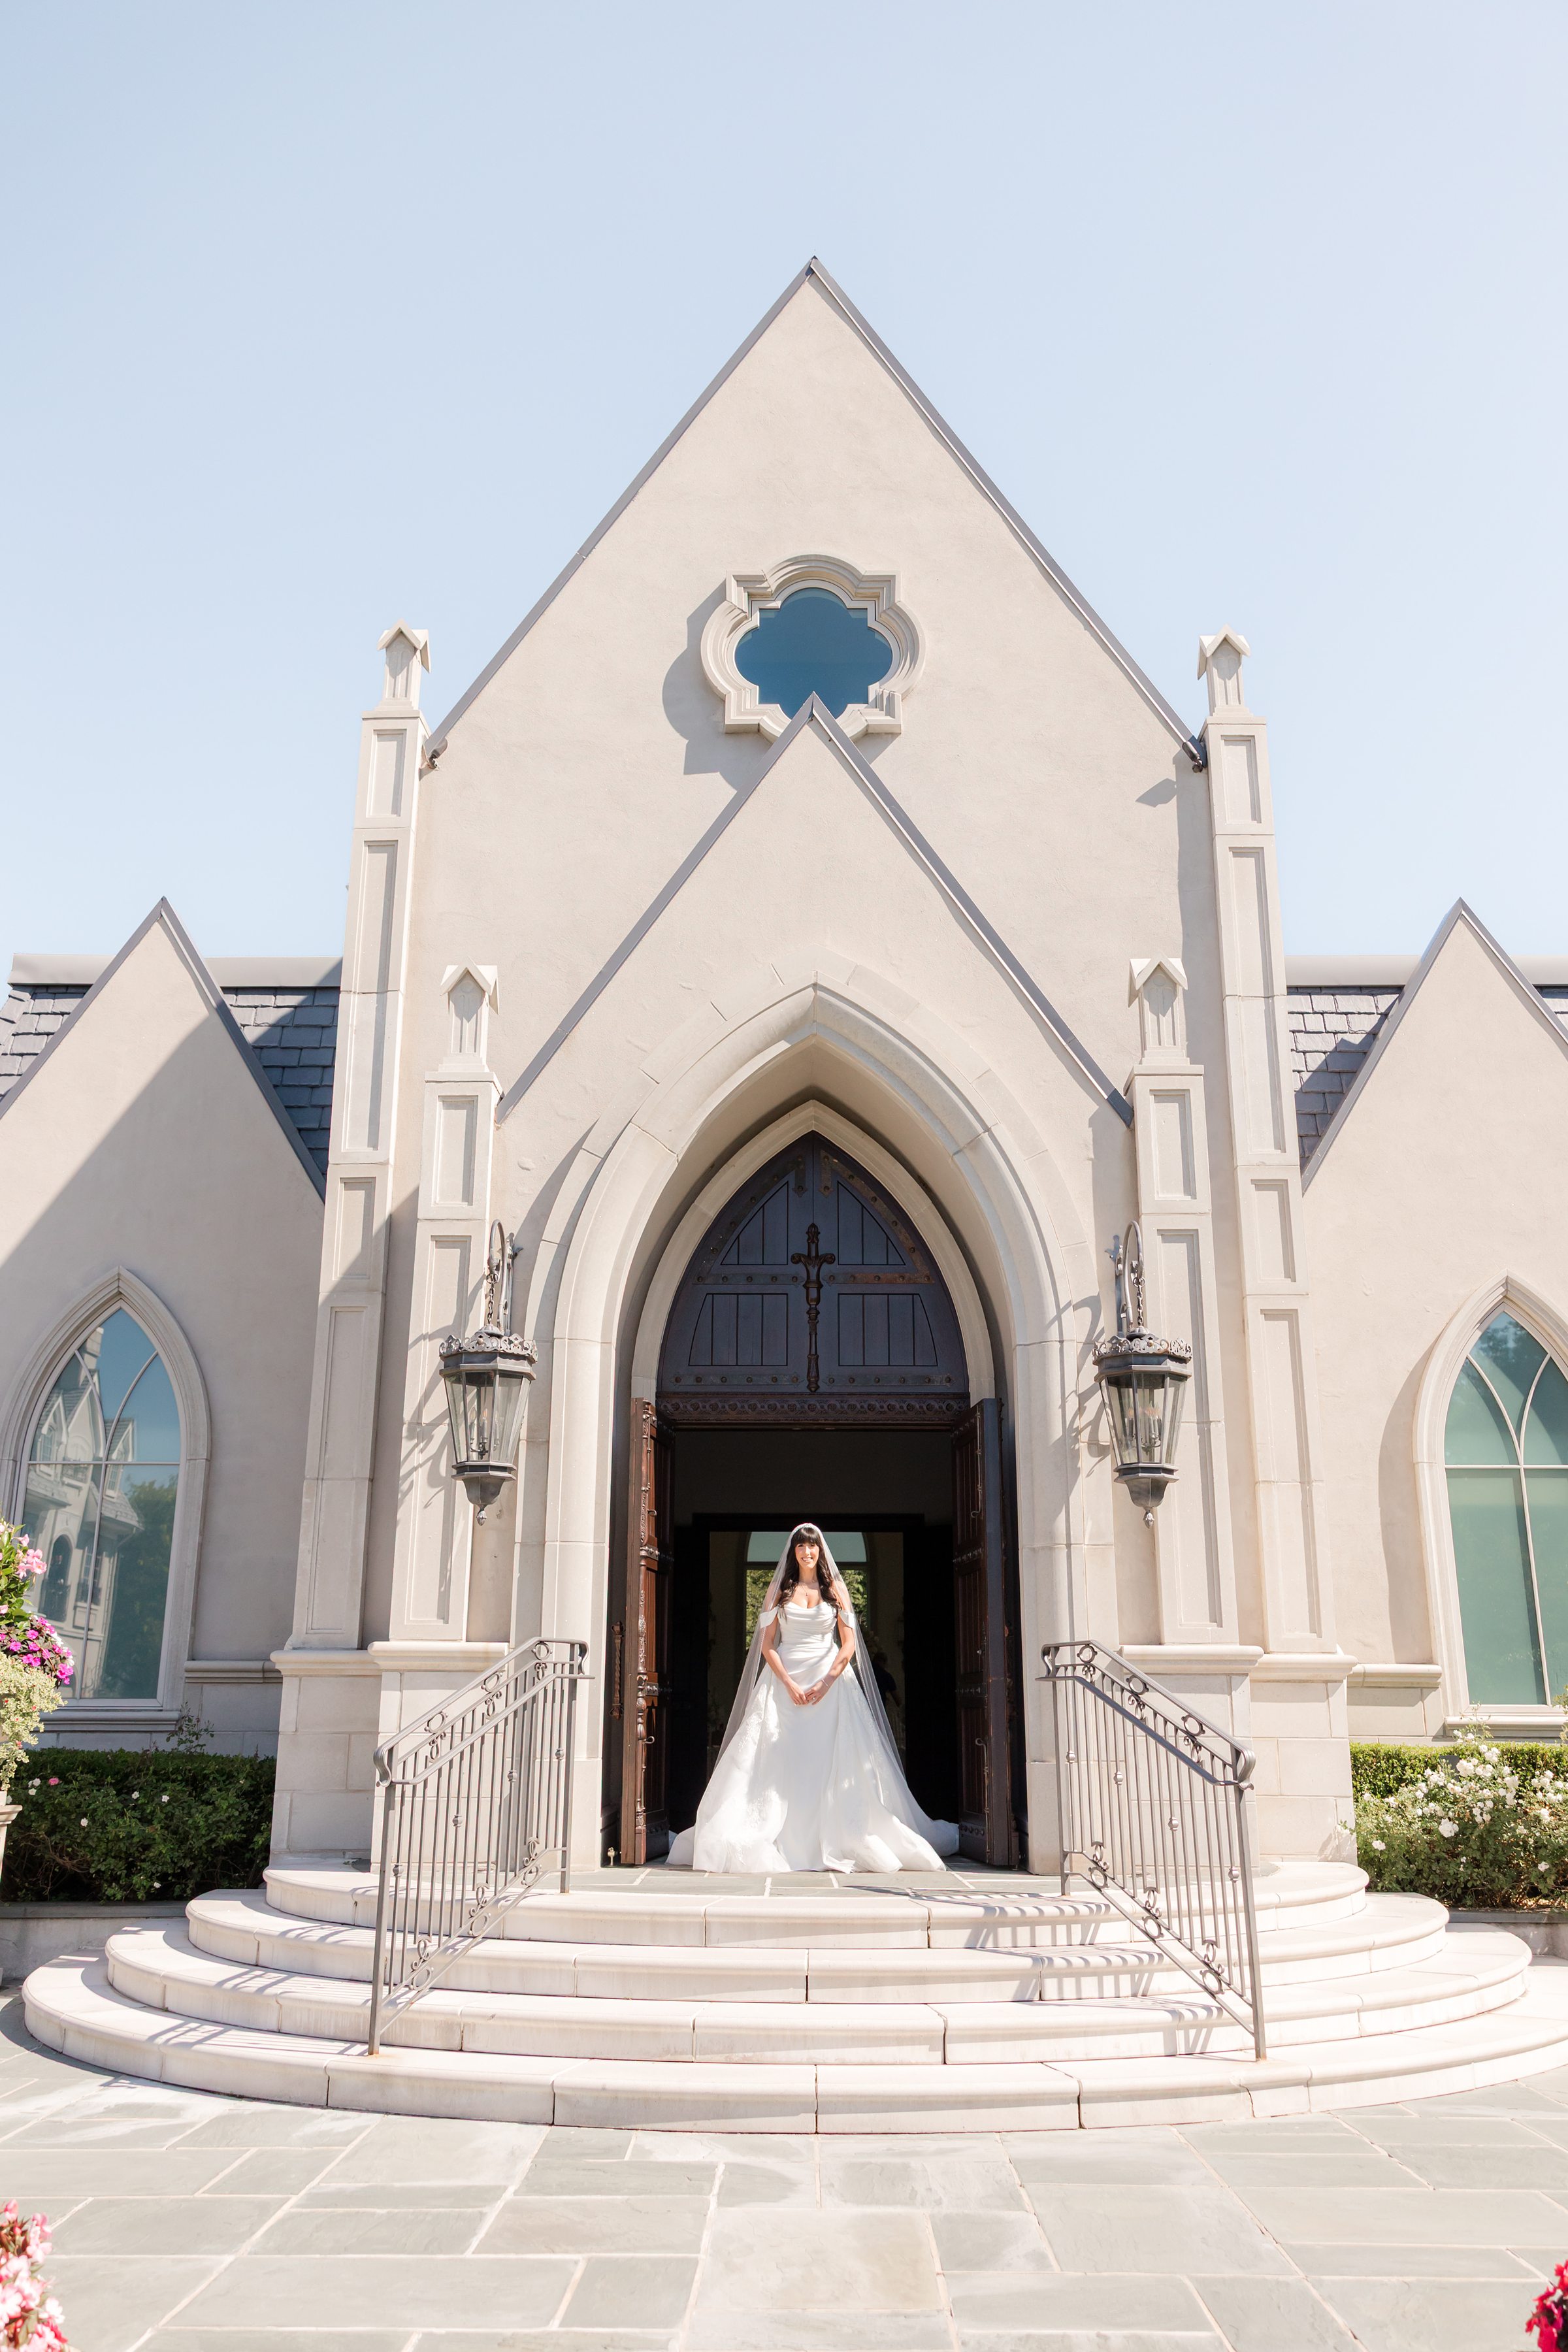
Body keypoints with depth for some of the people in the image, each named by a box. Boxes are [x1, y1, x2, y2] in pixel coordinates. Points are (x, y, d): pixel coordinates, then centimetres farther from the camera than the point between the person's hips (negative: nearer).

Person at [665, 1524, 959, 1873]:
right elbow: (767, 1646, 3)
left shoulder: (836, 1589, 6)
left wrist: (825, 1683, -11)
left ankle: (840, 1842, 1)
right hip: (784, 1682, 0)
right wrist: (789, 1685, -10)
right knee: (779, 1764, -5)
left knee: (832, 1763, -5)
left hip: (830, 1680, 0)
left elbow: (849, 1644, 1)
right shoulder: (780, 1590, 7)